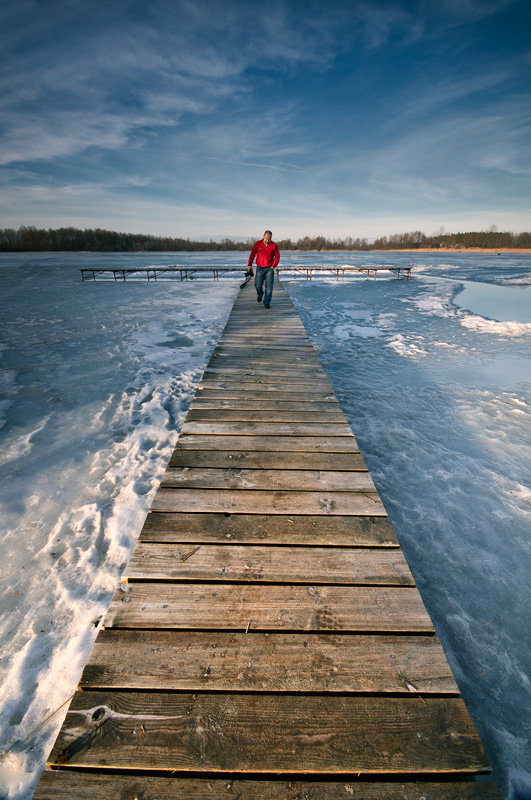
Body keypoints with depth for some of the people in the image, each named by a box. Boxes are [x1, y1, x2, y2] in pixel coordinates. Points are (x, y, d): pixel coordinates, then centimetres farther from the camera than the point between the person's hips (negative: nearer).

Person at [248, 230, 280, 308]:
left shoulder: (274, 245, -2)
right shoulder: (258, 244, -1)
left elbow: (277, 256, 4)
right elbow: (252, 254, 6)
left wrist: (273, 266, -3)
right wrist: (250, 264, 1)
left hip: (269, 269, 0)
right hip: (260, 268, 0)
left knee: (269, 286, -8)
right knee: (258, 285, -6)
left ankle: (266, 303, 1)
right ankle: (260, 294, 28)